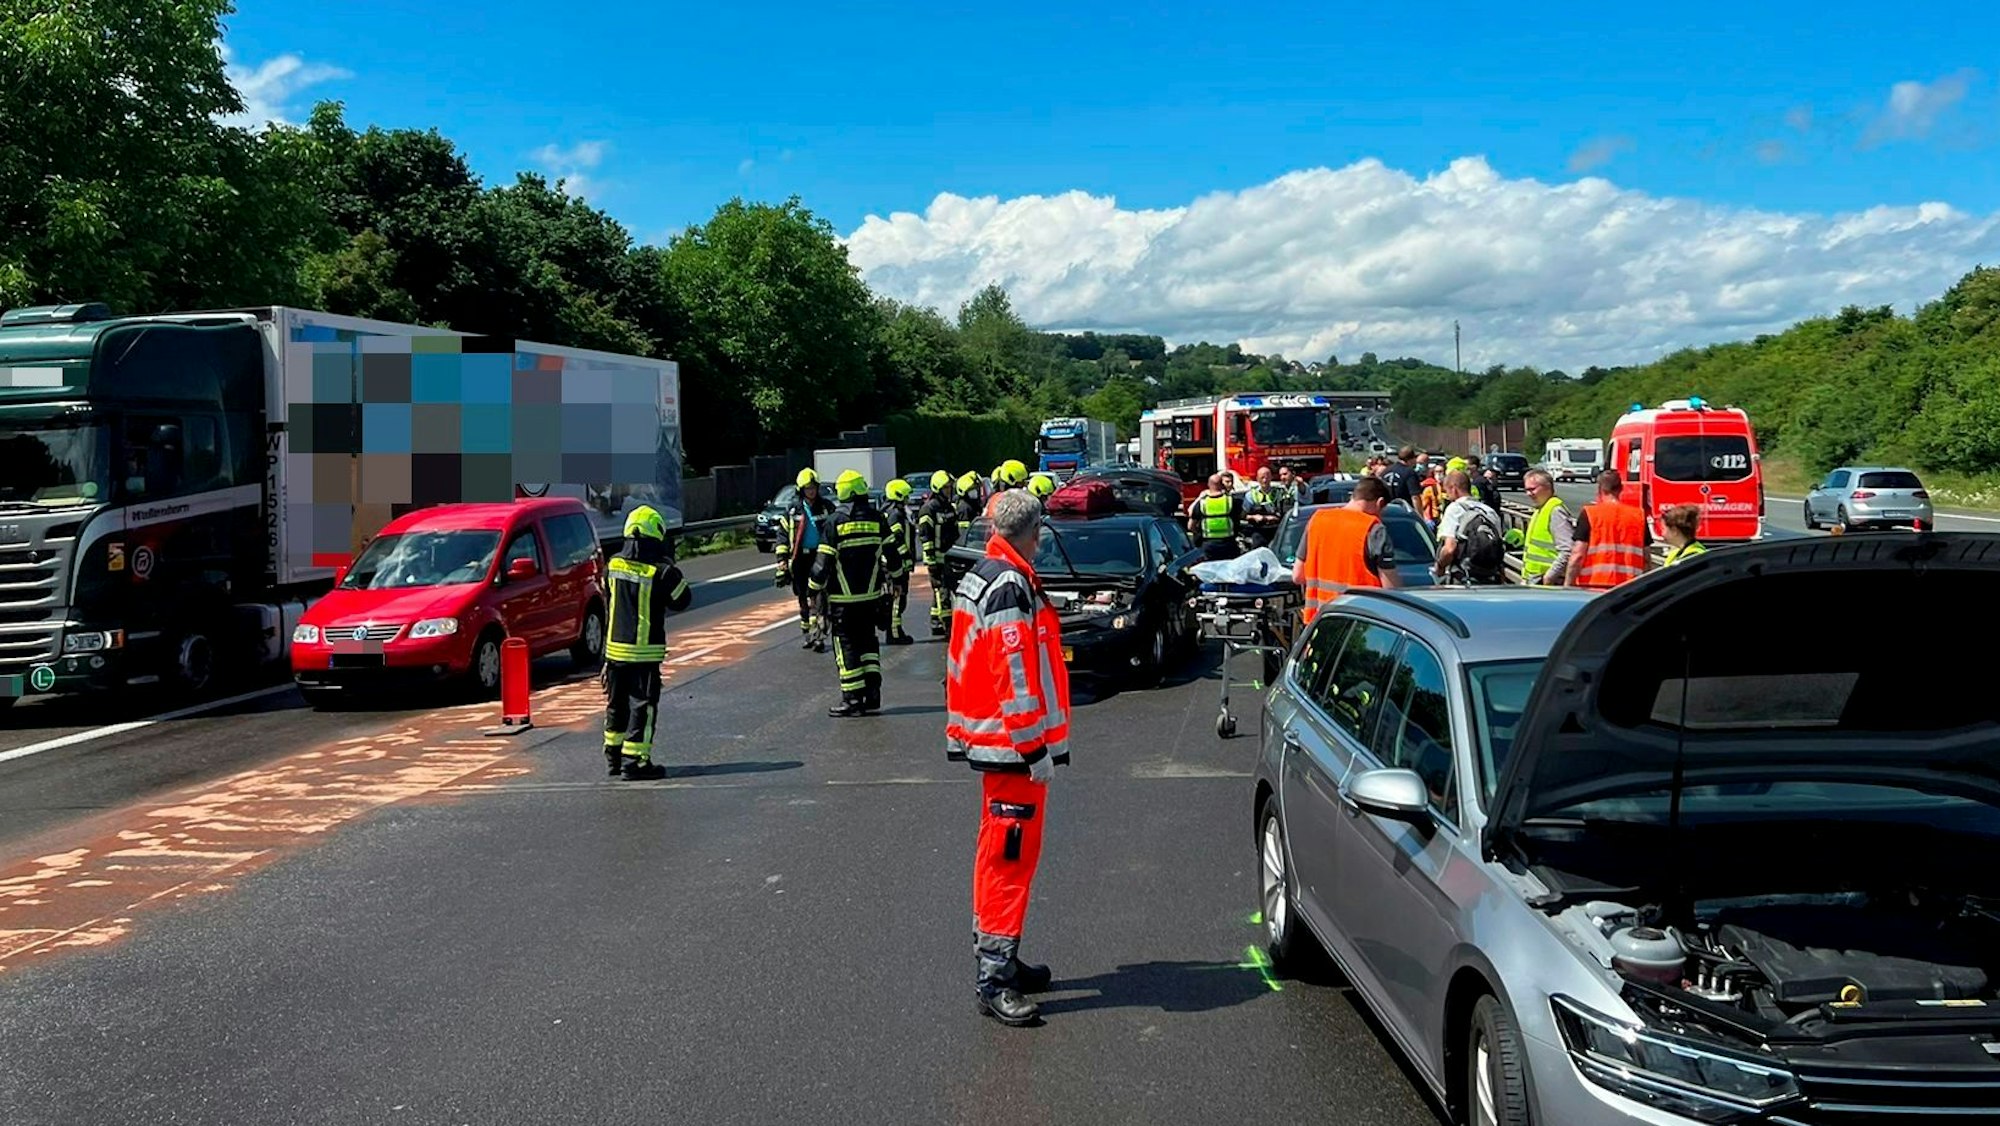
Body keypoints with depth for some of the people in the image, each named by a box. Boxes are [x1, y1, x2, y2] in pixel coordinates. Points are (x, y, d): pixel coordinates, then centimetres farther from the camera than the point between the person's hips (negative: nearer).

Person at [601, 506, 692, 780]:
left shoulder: (613, 565, 2)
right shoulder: (660, 572, -17)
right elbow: (682, 600, -3)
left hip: (614, 648, 6)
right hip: (644, 651, -6)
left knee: (617, 704, 17)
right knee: (643, 706, 0)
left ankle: (614, 757, 27)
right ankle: (635, 762, -1)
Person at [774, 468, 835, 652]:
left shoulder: (826, 507, 4)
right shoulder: (793, 509, 7)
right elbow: (783, 534, 9)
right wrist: (782, 559, 1)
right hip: (801, 557, 2)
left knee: (819, 597, -13)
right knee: (803, 598, 10)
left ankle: (818, 635, -16)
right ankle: (806, 632, 23)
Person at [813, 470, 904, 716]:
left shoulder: (834, 521, -10)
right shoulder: (877, 518, 1)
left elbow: (824, 562, -11)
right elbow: (891, 553, 7)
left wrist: (815, 588, 2)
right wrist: (895, 574, 26)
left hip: (843, 597, -4)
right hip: (871, 594, 4)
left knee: (846, 645, 2)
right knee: (867, 641, 17)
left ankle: (853, 698, 0)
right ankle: (872, 693, 11)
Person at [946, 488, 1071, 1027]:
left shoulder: (982, 578, 14)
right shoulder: (1011, 587, -18)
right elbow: (1016, 676, -23)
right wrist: (1037, 748, -20)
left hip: (992, 738, 10)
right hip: (1014, 746, -10)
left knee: (1002, 852, 18)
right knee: (1011, 856, -6)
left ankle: (997, 957, 29)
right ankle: (994, 979, -2)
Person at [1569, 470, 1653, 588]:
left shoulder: (1589, 514, -2)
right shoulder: (1639, 515, 8)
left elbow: (1578, 555, -7)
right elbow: (1647, 559, 10)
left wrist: (1568, 585, -1)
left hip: (1595, 585, -3)